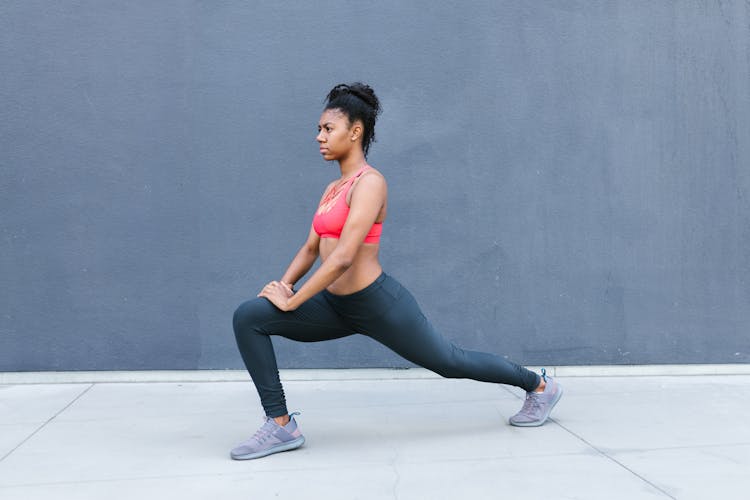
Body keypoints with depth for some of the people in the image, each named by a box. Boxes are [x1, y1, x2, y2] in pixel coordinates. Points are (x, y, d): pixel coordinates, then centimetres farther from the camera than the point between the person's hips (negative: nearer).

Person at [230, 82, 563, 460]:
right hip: (336, 307, 8)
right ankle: (281, 426, -3)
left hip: (378, 305, -8)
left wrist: (292, 301, -22)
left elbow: (343, 256, -26)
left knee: (451, 363, 12)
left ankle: (539, 386, 38)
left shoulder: (369, 182, -17)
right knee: (248, 318, -7)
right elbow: (311, 248, 14)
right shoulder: (333, 189, 11)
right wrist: (284, 284, -4)